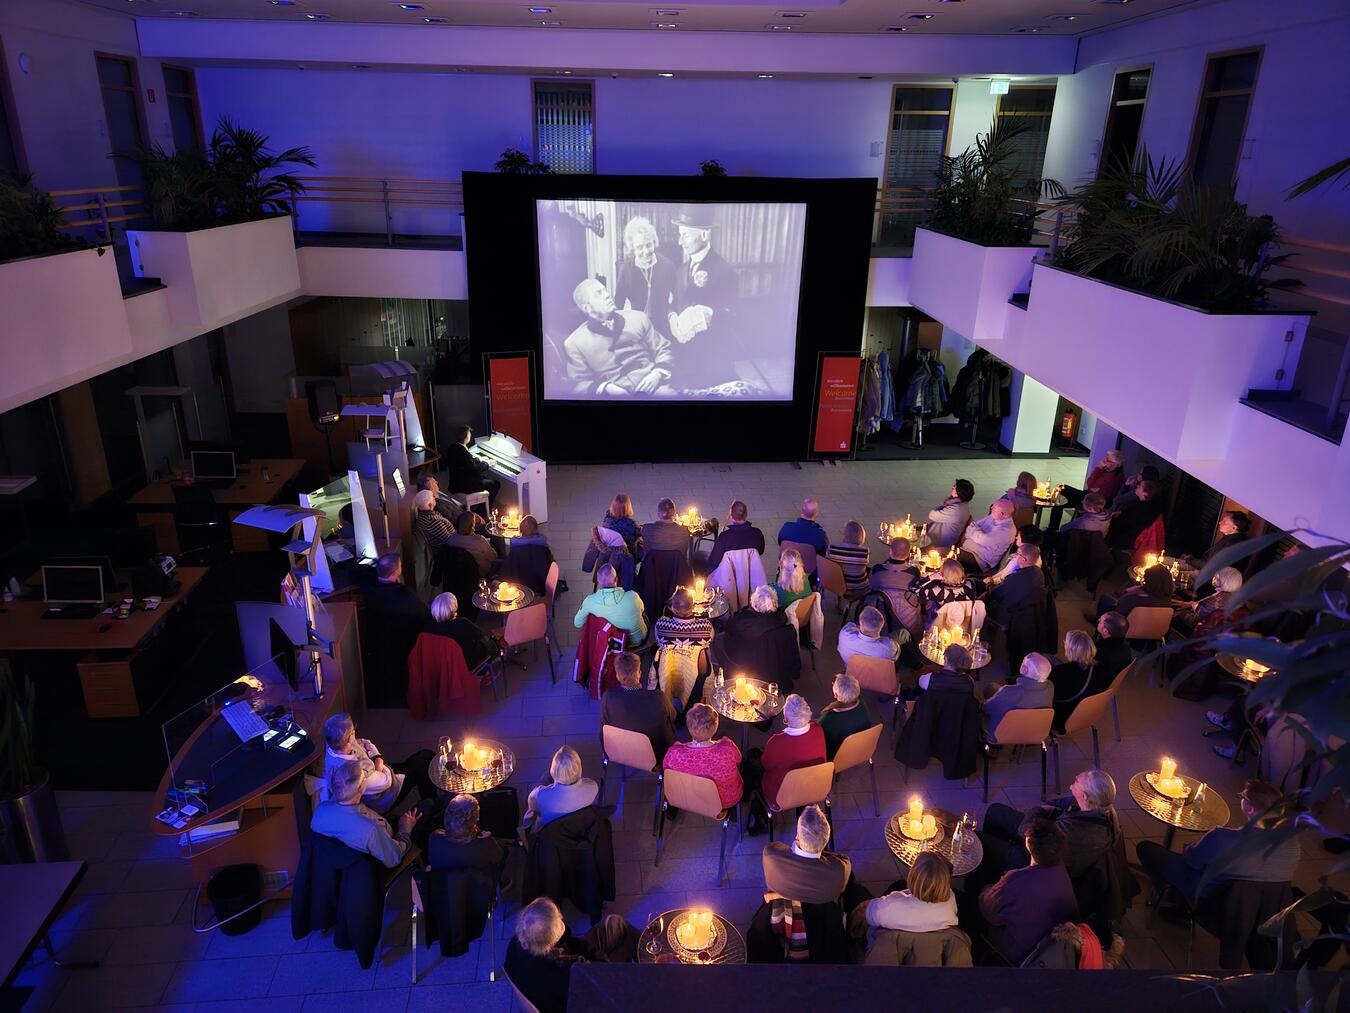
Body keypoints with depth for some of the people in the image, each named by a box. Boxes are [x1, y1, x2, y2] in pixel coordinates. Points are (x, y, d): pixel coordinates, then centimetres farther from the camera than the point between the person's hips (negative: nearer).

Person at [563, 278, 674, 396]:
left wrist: (657, 374, -1)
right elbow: (579, 384, 7)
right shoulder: (574, 344, 7)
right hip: (616, 395, -1)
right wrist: (605, 388, -12)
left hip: (653, 386, 1)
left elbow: (663, 349, 19)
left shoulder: (637, 318, 15)